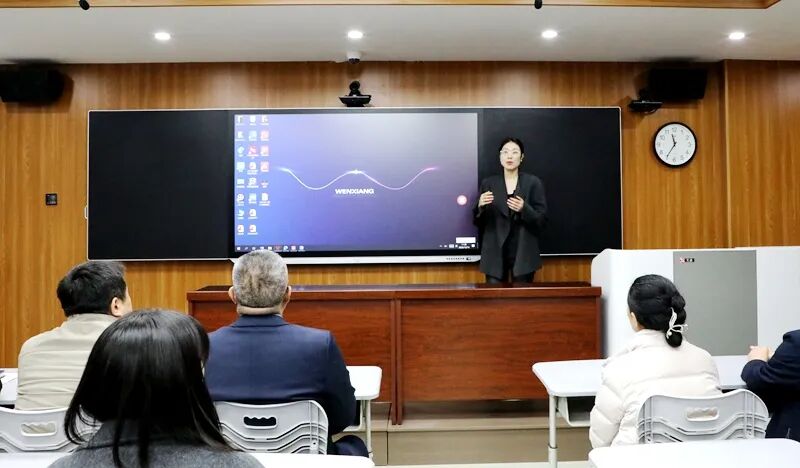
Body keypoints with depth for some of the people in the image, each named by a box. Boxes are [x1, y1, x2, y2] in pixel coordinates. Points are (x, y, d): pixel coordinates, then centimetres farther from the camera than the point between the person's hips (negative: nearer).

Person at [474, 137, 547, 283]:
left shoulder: (533, 183, 3)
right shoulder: (488, 183, 7)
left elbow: (542, 220, 0)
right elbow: (479, 222, 7)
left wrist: (524, 209, -18)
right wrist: (480, 206, -14)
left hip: (523, 254, -1)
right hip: (495, 253, 1)